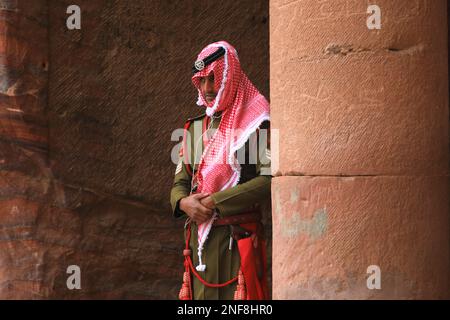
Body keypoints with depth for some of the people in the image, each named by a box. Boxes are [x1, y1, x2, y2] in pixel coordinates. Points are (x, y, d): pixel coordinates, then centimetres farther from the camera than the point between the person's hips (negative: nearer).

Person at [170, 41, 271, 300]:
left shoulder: (256, 124, -2)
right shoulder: (195, 128, 17)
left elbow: (270, 179, -13)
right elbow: (180, 182, 18)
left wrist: (216, 201, -13)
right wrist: (183, 202, -6)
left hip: (239, 238, -5)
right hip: (200, 237, 5)